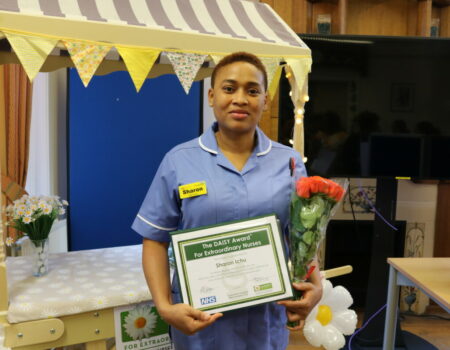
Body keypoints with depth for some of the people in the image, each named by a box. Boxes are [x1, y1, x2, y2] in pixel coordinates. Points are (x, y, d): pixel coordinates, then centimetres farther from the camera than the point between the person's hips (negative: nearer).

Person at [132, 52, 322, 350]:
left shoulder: (289, 161, 0)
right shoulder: (179, 160, -6)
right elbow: (156, 240, -3)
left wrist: (316, 285, -9)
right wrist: (164, 306, -14)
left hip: (268, 318, 2)